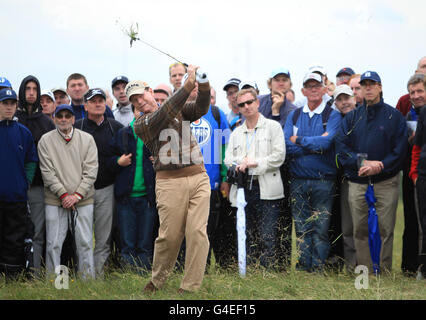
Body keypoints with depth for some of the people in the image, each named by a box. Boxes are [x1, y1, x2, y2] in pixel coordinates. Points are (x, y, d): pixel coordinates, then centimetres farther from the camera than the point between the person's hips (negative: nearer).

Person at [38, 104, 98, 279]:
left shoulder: (87, 139, 6)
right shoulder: (46, 140, 3)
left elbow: (91, 171, 1)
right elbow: (47, 172, -2)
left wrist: (77, 195, -9)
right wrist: (63, 194, -10)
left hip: (83, 199, 1)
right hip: (55, 200, -1)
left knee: (85, 243, 3)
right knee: (53, 243, -1)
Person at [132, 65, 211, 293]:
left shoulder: (180, 110, 17)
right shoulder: (141, 124, 3)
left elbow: (201, 108, -1)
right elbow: (165, 114, -15)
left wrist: (203, 84, -21)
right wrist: (188, 85, -22)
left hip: (199, 177, 3)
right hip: (170, 182, -3)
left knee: (197, 232, -6)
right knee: (170, 235, -3)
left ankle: (191, 287, -2)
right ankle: (157, 281, 19)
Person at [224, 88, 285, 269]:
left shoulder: (273, 127, 7)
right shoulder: (236, 133, 21)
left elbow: (279, 156, -4)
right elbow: (228, 160, 11)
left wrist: (254, 163, -11)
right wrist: (240, 163, -10)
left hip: (266, 190, -4)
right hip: (243, 190, 5)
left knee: (267, 239, -10)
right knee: (248, 239, 6)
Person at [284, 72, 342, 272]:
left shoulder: (332, 116, 3)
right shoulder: (294, 116, 12)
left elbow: (327, 142, -14)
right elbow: (286, 145, -2)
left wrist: (299, 140, -4)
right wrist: (315, 145, -9)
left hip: (323, 181, -3)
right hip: (298, 180, 3)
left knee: (321, 229, -3)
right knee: (302, 229, 5)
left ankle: (318, 269, 2)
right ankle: (303, 268, 10)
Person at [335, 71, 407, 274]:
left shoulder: (394, 116, 4)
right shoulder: (352, 117, 12)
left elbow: (399, 150, -2)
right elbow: (341, 147, 2)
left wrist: (379, 166, -15)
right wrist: (362, 162, -14)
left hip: (386, 183, -2)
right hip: (357, 183, 3)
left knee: (385, 230, -2)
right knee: (360, 230, 4)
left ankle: (384, 273, 4)